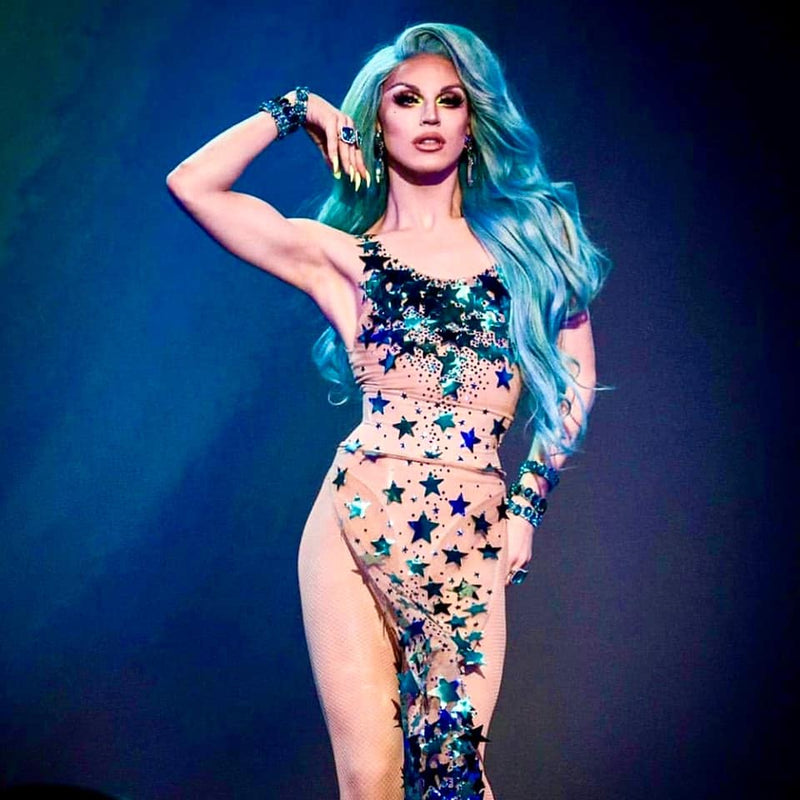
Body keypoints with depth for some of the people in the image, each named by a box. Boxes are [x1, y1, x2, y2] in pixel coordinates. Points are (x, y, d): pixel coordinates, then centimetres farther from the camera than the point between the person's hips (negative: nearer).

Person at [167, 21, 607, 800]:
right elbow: (192, 184, -2)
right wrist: (295, 112, 9)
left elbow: (575, 376, 14)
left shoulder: (531, 232, 11)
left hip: (473, 537, 1)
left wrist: (528, 500, 5)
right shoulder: (343, 256, 6)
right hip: (355, 523, -1)